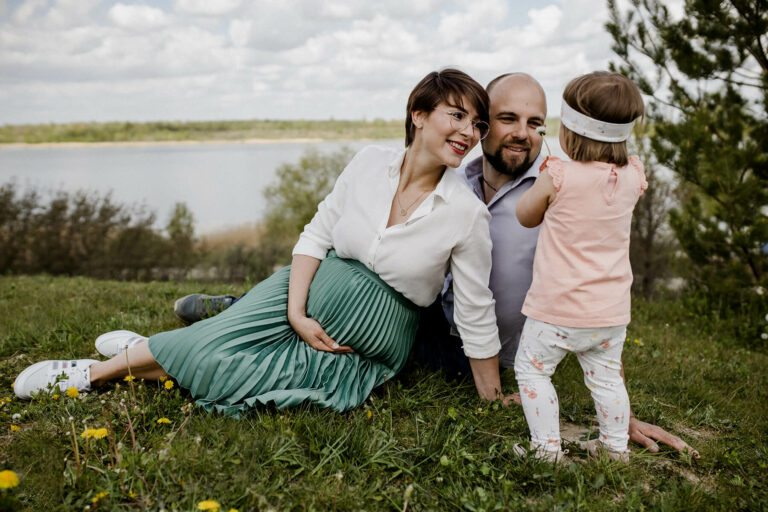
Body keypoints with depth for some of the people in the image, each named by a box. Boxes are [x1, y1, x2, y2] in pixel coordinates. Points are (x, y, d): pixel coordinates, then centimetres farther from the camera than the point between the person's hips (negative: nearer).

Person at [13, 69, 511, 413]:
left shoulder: (468, 214, -15)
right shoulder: (370, 162, -8)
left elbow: (477, 315, -7)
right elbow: (317, 233, -2)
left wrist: (493, 399, 0)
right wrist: (296, 314, -14)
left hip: (371, 343, -2)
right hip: (317, 282, 2)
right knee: (217, 340, -19)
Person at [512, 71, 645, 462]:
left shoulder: (558, 176, -17)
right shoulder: (632, 177, -3)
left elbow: (525, 216, 1)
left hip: (558, 310, -5)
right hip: (611, 312, 5)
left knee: (531, 370, 11)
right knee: (606, 376, 20)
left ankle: (547, 447, 11)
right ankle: (616, 445, 29)